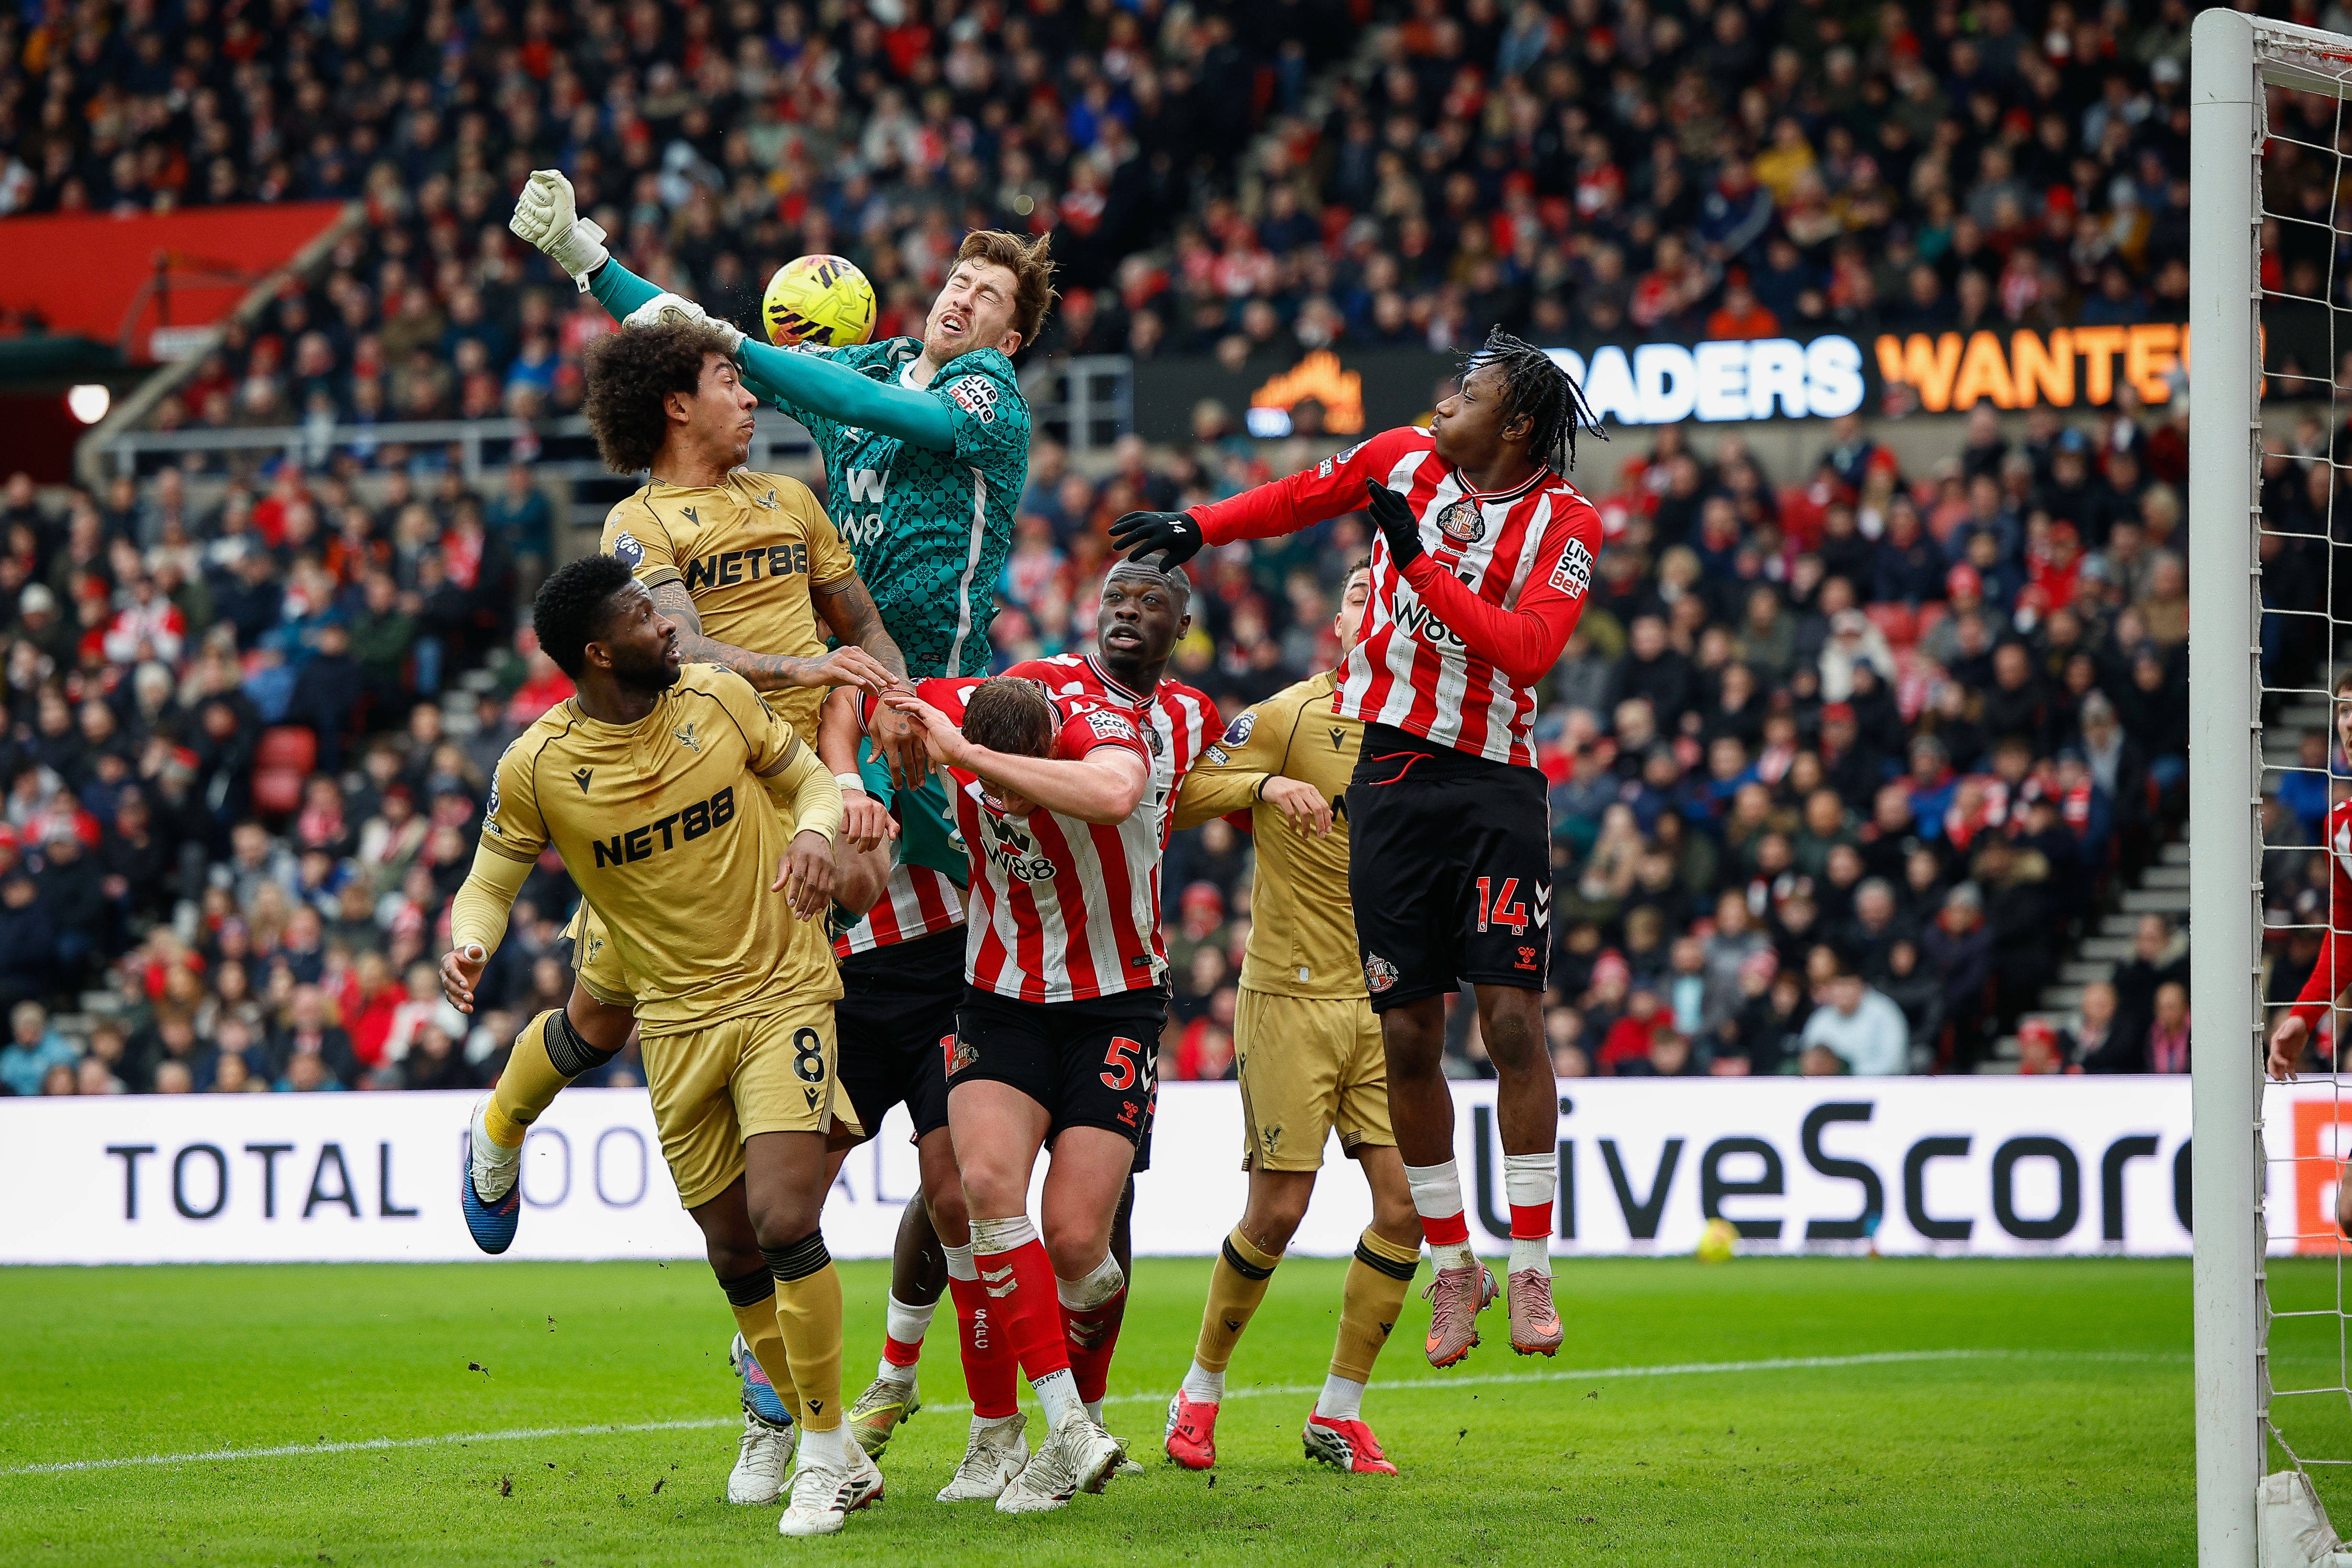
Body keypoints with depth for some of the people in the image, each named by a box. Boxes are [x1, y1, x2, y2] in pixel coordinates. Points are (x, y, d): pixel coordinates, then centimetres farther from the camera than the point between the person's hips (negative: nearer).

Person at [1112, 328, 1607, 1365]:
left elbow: (1528, 651, -18)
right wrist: (1197, 527, 22)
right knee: (1406, 1037, 1)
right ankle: (1452, 1268, 13)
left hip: (1493, 783, -3)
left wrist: (1421, 561, -19)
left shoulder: (1565, 524, -6)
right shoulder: (1405, 459, 6)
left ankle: (1531, 1268, -4)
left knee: (1512, 1019, -12)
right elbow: (1300, 499, 24)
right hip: (1386, 774, 3)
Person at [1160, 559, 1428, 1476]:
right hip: (1291, 995, -5)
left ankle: (1337, 1415, 6)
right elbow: (1175, 798, -10)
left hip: (1387, 1001, 5)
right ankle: (1201, 1392, 14)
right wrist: (1265, 786, -24)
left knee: (1404, 1203, -5)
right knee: (1278, 1211, -6)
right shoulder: (1290, 715, -5)